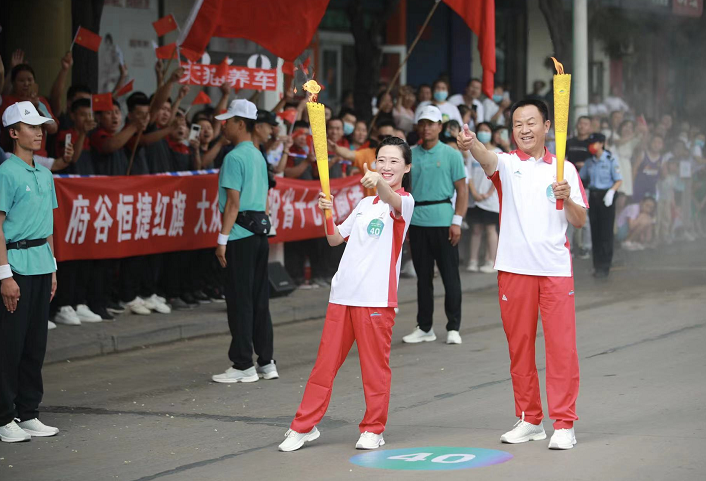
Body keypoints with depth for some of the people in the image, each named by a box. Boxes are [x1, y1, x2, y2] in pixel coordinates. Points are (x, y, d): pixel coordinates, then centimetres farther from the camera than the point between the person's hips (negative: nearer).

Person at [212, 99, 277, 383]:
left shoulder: (234, 158, -12)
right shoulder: (258, 157, 15)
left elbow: (233, 202, -16)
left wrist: (223, 239, -15)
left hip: (241, 234, -9)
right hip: (260, 231, 9)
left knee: (239, 300, -4)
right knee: (259, 299, 11)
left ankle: (243, 365, -3)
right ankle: (266, 362, 14)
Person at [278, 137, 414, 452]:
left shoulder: (404, 201, -2)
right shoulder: (365, 204, 20)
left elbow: (393, 200, -28)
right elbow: (335, 239, 21)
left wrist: (379, 183, -50)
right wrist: (327, 214, 2)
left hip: (377, 298, -6)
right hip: (343, 293, 6)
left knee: (375, 365, 1)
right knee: (325, 361, 8)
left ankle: (373, 429, 13)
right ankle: (304, 426, 13)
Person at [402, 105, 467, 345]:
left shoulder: (451, 154, 0)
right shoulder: (409, 155, 8)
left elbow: (462, 190, -1)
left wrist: (457, 221, -9)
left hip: (443, 221, -3)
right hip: (417, 222, 3)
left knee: (450, 275, 0)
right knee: (423, 277, 10)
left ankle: (453, 327, 7)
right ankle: (424, 327, 17)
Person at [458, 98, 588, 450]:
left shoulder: (564, 169, 8)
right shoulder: (507, 164, 4)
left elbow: (580, 222, 8)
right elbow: (487, 159, -21)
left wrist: (567, 199, -13)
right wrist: (471, 144, -44)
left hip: (556, 269, 0)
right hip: (514, 269, 1)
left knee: (561, 345, -4)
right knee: (519, 346, 8)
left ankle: (563, 423, 1)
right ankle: (529, 420, 19)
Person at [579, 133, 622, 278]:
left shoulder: (611, 160, -6)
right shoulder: (589, 162, 11)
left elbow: (619, 180, -7)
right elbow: (581, 178, 19)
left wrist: (611, 191, -24)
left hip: (606, 197, -5)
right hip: (593, 196, 5)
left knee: (606, 233, -6)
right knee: (595, 232, 7)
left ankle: (604, 267, -4)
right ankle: (597, 266, 13)